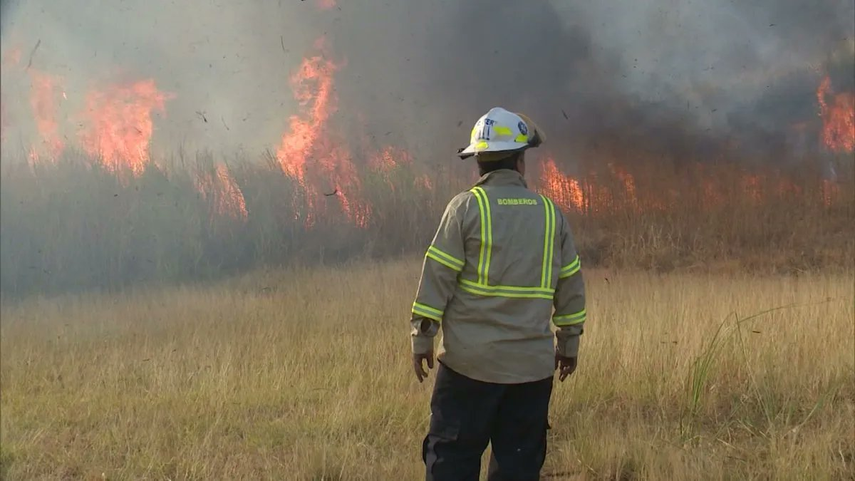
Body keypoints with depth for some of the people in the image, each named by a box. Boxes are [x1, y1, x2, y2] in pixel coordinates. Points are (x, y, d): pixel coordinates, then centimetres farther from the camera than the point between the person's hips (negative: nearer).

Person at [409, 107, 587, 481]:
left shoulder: (466, 208, -5)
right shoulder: (550, 214, 6)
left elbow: (437, 277, -7)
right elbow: (571, 285, 12)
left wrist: (422, 338, 0)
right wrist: (568, 343, 22)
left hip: (470, 361, -3)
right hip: (532, 366, 3)